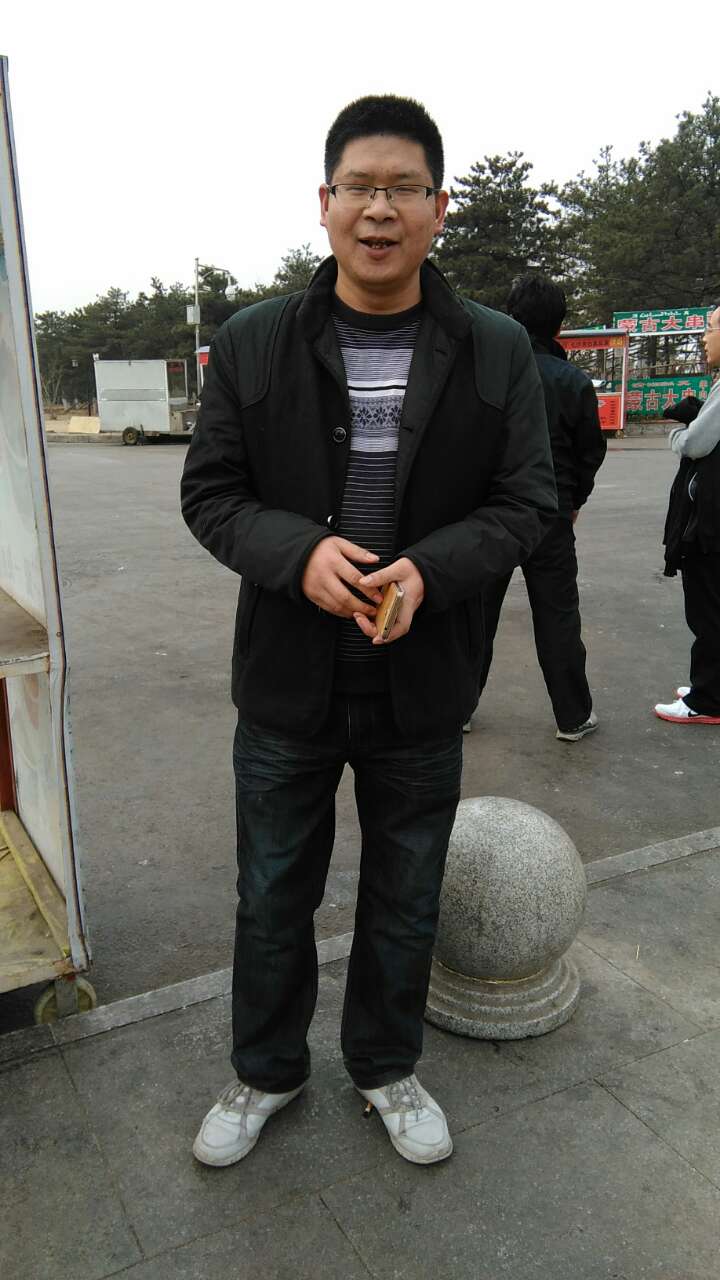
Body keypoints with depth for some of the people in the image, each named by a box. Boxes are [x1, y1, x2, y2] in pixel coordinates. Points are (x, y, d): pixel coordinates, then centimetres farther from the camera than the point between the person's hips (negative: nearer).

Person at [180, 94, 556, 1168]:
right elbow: (210, 491, -1)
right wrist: (300, 553, -22)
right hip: (287, 683, 0)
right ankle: (266, 1072, 44)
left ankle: (387, 1069, 45)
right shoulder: (252, 345, -2)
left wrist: (428, 569, -22)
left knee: (405, 904, 18)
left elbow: (526, 501, -3)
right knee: (274, 897, 17)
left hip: (423, 687, 1)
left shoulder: (497, 352, -2)